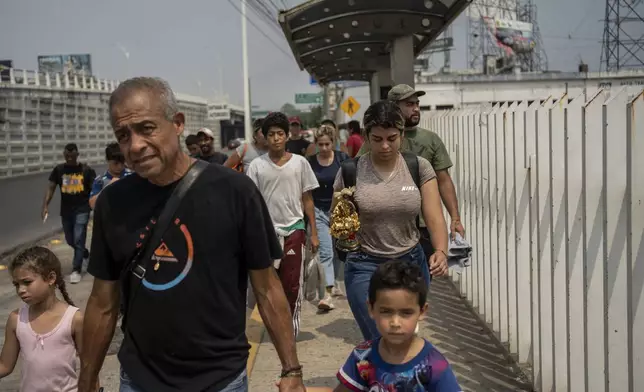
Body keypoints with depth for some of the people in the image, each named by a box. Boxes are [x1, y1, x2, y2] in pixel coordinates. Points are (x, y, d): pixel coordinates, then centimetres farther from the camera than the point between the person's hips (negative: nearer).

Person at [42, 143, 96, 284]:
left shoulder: (86, 170, -4)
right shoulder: (59, 170, 2)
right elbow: (51, 188, -1)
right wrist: (45, 205, -13)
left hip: (82, 210, -4)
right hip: (65, 211, 4)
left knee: (78, 240, -8)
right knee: (70, 240, 16)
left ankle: (76, 270, -2)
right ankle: (86, 255, 44)